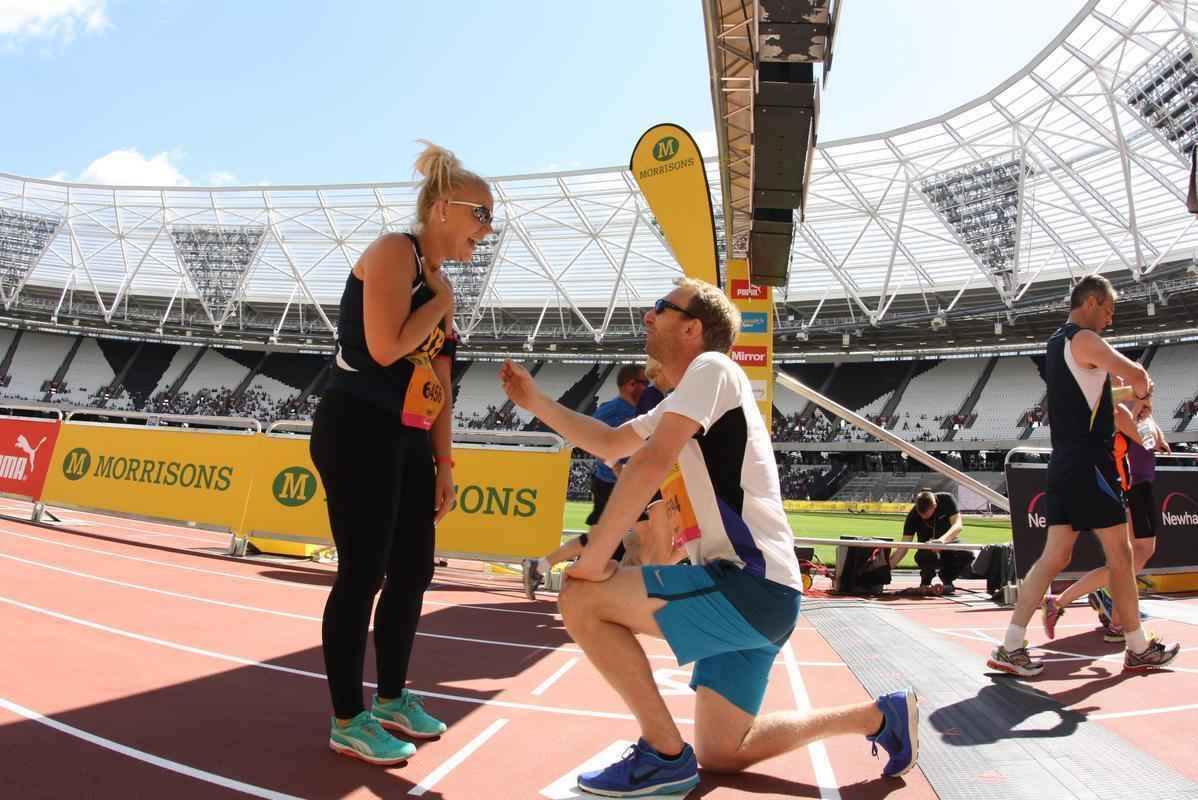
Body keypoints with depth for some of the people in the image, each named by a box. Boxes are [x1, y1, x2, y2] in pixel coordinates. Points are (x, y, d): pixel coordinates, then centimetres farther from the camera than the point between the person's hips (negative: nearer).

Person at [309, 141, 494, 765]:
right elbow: (385, 347, -22)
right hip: (358, 434, -9)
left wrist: (444, 464, 14)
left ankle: (391, 699, 29)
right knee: (363, 576, -3)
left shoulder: (439, 285, 17)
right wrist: (443, 302, -8)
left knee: (413, 572, 13)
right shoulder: (394, 251, -9)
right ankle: (347, 721, 12)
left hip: (407, 441, 9)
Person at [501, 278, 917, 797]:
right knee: (720, 755, 16)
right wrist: (535, 401, 21)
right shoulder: (681, 404, 20)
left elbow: (651, 463, -19)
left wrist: (593, 558, -16)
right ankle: (881, 716, 24)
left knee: (581, 599, -17)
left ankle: (665, 755, -5)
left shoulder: (712, 366, -8)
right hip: (751, 595, 10)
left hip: (752, 585, -10)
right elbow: (609, 443, 29)